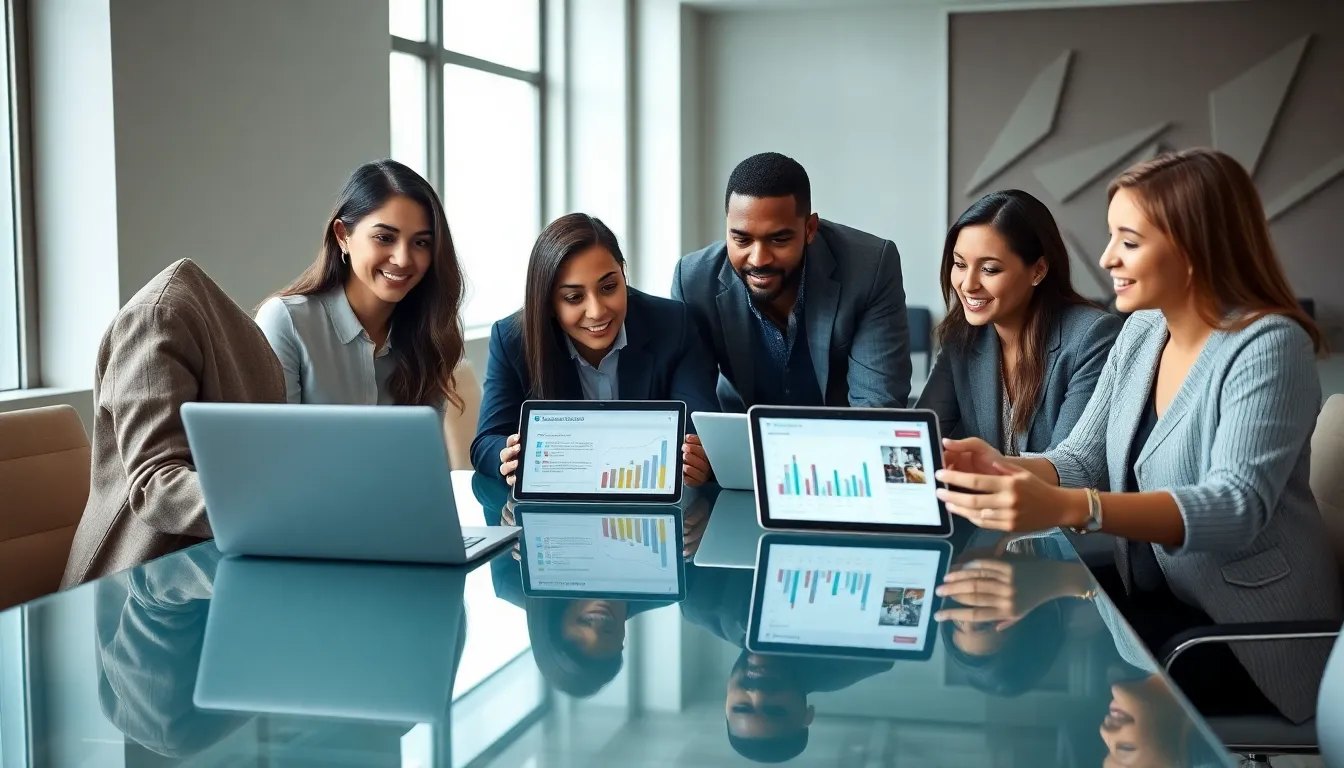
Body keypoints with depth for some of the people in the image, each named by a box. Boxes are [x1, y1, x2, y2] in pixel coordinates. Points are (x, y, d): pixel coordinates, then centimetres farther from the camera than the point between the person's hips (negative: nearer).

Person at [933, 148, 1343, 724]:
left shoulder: (1268, 346, -19)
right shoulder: (1141, 331, 4)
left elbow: (1236, 507, -30)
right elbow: (1083, 461, 2)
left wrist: (1065, 509, -44)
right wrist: (1004, 470, -22)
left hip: (1250, 632, -6)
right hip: (1157, 597, 6)